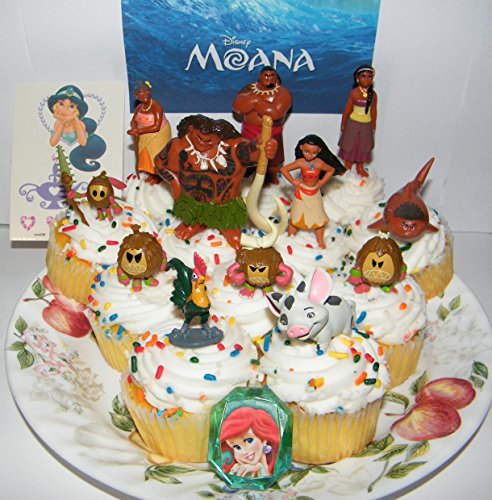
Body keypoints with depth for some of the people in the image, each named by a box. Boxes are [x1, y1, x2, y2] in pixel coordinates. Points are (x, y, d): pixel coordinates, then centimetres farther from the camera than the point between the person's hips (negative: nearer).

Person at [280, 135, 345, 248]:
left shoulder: (320, 163, -17)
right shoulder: (300, 162, -21)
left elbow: (331, 170, 2)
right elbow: (283, 169, -14)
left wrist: (322, 182, -1)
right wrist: (293, 181, -10)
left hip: (315, 194, 2)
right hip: (302, 193, -2)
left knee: (319, 218, 10)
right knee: (295, 217, 9)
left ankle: (320, 240, 28)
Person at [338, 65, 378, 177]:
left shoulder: (373, 94, -7)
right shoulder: (354, 93, -13)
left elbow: (374, 111, 1)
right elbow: (348, 109, -6)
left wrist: (373, 126, 7)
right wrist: (343, 124, -1)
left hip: (366, 125, 2)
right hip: (353, 123, -2)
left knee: (363, 146, 13)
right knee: (350, 144, 11)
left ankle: (360, 167, 29)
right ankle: (348, 166, 29)